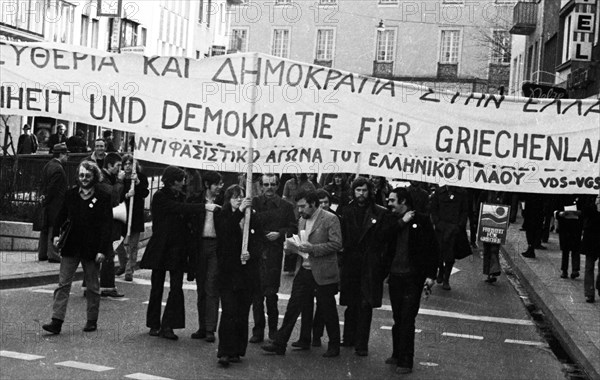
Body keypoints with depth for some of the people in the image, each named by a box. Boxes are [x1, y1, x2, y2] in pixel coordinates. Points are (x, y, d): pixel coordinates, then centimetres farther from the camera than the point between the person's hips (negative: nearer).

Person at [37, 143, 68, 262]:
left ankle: (42, 253, 19)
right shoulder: (58, 169, -18)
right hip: (55, 204, -10)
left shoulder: (48, 165, 13)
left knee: (45, 229, 14)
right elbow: (52, 188, -20)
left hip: (47, 204, 10)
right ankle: (52, 255, -3)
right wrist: (46, 200, -10)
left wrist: (42, 195, 7)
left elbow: (42, 182, 15)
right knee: (54, 229, -5)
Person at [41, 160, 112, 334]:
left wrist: (102, 250, -14)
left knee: (92, 286, 9)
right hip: (71, 246, 3)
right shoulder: (71, 194, 6)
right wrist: (56, 234, -4)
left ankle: (92, 320, 21)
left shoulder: (103, 197, -6)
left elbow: (106, 225, -8)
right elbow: (61, 216, 13)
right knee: (63, 283, -3)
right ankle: (56, 321, -3)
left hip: (91, 248, -3)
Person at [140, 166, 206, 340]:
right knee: (157, 287, 6)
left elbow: (185, 219, 8)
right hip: (160, 247, -4)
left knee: (176, 288, -5)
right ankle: (154, 324, 19)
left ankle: (168, 326, 0)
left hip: (177, 249, 4)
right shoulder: (160, 197, -8)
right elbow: (178, 208, -24)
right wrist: (203, 207, -31)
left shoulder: (181, 196, 8)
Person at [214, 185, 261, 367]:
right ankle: (224, 352, -9)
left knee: (242, 314, 4)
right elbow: (225, 230, -20)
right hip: (228, 273, -3)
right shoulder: (222, 217, 2)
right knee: (229, 312, -12)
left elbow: (258, 244, 9)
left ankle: (237, 351, 14)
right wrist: (239, 211, -26)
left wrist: (250, 254, -12)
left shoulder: (251, 219, 9)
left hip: (247, 274, 3)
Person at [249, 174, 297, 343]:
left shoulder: (286, 206, 8)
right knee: (256, 293, 2)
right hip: (255, 253, 1)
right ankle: (258, 330, 10)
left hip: (274, 254, 0)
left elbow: (293, 228, 8)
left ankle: (273, 329, 16)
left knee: (271, 293, -1)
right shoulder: (254, 203, 6)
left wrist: (280, 233, -8)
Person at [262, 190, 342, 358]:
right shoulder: (302, 220, 13)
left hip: (323, 274, -6)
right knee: (293, 307, 4)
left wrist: (313, 248, -22)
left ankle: (334, 347, 21)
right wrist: (292, 247, 1)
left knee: (328, 311, 6)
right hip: (303, 271, 6)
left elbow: (336, 244, -16)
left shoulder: (330, 219, -9)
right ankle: (279, 344, 8)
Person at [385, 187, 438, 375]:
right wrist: (400, 223, -10)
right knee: (397, 319, 12)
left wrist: (430, 275, -9)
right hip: (395, 276, 4)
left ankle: (405, 362, 3)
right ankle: (397, 355, 24)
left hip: (413, 278, -4)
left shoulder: (421, 220, -4)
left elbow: (433, 248, -4)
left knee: (407, 320, -3)